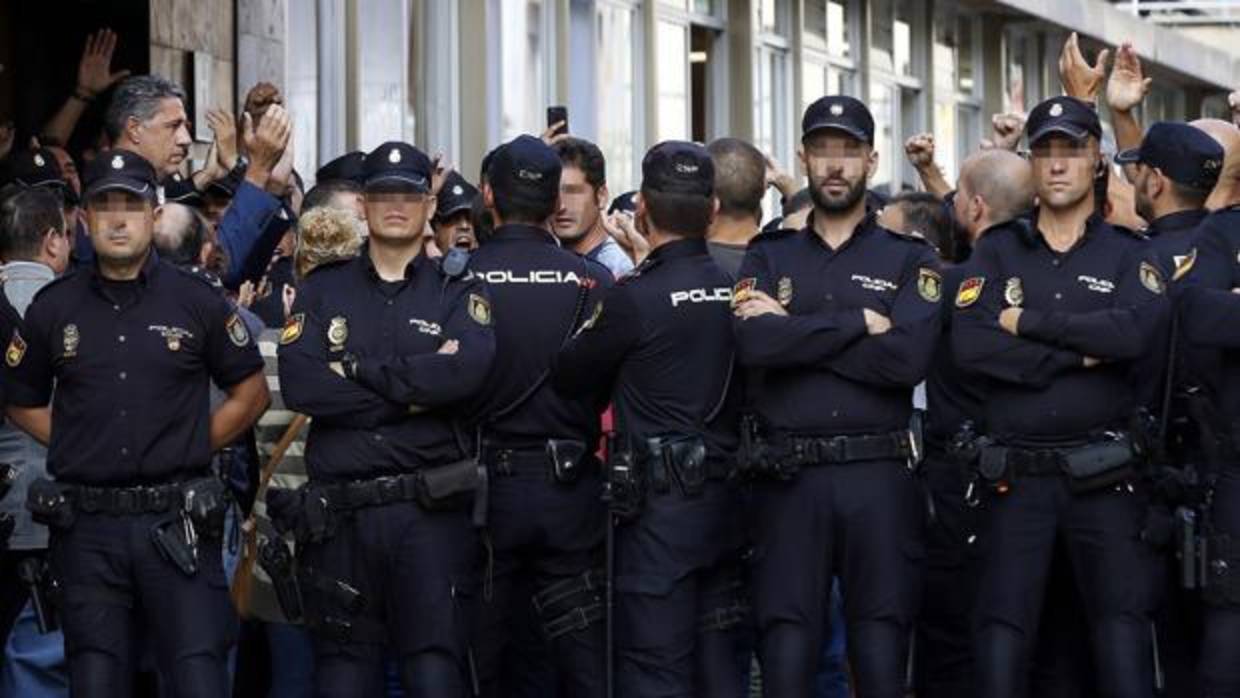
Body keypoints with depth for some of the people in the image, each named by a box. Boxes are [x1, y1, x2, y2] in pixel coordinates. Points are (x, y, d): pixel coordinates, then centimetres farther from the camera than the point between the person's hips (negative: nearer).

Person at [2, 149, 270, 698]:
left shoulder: (197, 302, 3)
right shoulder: (54, 308, 6)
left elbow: (251, 394, 11)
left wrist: (192, 447, 3)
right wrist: (80, 448, 5)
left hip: (176, 523, -2)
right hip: (87, 527, 2)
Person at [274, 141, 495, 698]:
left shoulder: (459, 293, 8)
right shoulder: (321, 291, 12)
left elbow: (468, 368, -15)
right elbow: (299, 384, -6)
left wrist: (356, 369, -11)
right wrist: (414, 393, -9)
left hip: (429, 510, -2)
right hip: (339, 516, 2)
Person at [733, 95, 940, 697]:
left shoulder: (909, 260, 7)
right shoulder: (768, 258, 12)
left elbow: (908, 357, -11)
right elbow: (754, 343, -9)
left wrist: (796, 332, -9)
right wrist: (858, 322, -10)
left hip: (878, 475, -1)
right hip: (788, 478, 1)